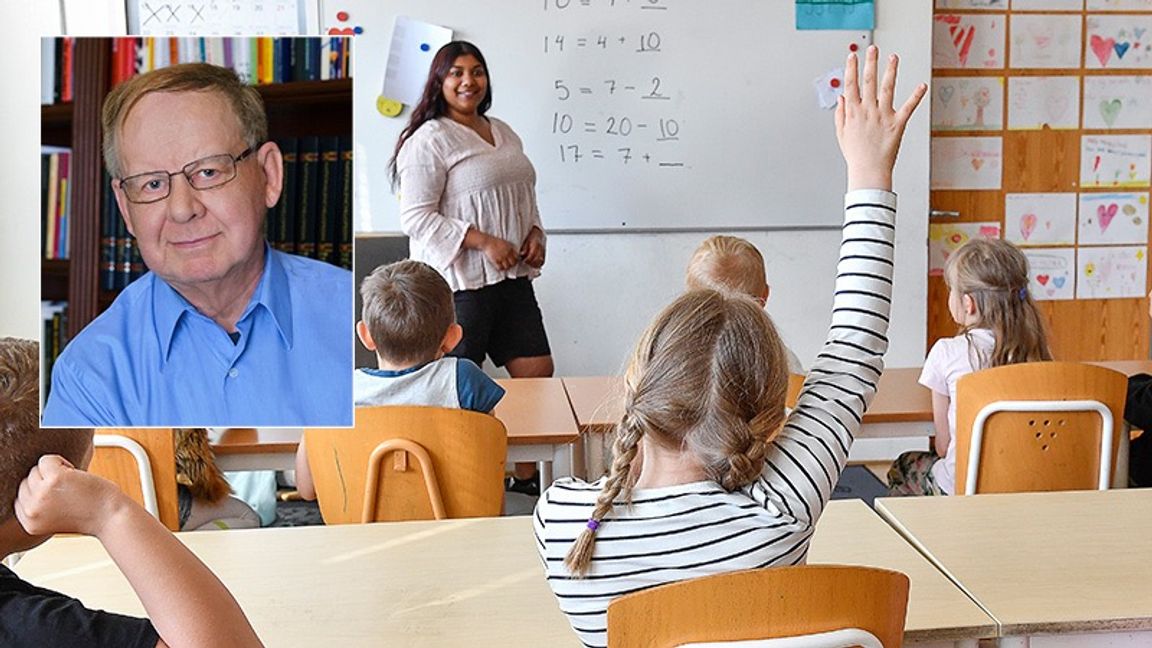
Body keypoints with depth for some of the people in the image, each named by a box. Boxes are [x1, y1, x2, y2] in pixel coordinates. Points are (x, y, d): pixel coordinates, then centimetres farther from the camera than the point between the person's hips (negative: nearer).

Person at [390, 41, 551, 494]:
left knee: (537, 371, 9)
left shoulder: (504, 134, 17)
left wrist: (534, 235, 6)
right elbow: (416, 217, -15)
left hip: (513, 278, 8)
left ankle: (525, 475, 23)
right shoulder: (429, 140, -9)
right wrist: (483, 241, -19)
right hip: (460, 283, -8)